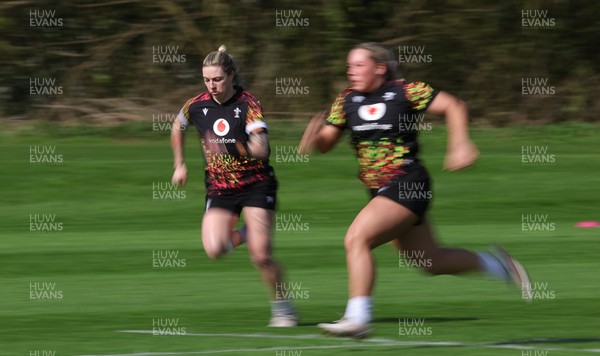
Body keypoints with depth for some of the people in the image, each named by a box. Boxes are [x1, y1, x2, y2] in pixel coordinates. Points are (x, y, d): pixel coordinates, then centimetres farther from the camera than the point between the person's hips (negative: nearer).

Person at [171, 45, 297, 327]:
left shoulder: (248, 104, -14)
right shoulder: (197, 106, -2)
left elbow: (261, 149, -26)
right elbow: (177, 127, 21)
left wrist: (233, 148, -42)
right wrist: (179, 164, 20)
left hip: (256, 184, -3)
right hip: (219, 186, 3)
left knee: (261, 255, -14)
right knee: (214, 248, -19)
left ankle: (282, 307, 7)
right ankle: (244, 234, 15)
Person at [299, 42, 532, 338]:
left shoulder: (405, 92, -9)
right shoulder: (347, 100, 7)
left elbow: (453, 106, -4)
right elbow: (326, 142, 6)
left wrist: (460, 144, -17)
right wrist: (314, 138, -17)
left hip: (407, 187, -7)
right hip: (381, 191, 7)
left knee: (356, 239, -22)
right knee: (432, 261, 15)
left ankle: (357, 318, -19)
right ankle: (495, 264, 37)